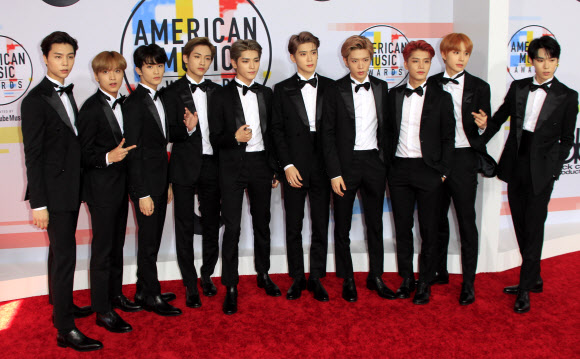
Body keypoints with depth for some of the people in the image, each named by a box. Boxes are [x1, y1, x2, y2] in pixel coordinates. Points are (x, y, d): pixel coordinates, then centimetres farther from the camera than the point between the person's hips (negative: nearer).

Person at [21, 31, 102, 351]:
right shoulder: (35, 100, -13)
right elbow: (33, 156, -16)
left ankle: (61, 305, 33)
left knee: (60, 251, 19)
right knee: (64, 255, -7)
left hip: (70, 190, 8)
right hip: (54, 192, -8)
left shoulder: (66, 94, 12)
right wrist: (38, 204, -18)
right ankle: (65, 329, 0)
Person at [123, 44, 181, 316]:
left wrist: (167, 184, 15)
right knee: (148, 241, 2)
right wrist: (143, 193, -18)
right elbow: (133, 151, -16)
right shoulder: (134, 103, -13)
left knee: (153, 240, 15)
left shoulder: (158, 99, 12)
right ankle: (151, 297, 15)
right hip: (145, 182, -8)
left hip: (159, 180, 8)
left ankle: (144, 292, 28)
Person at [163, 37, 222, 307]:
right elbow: (170, 132, -7)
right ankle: (190, 285, 14)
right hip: (185, 166, -3)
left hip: (211, 165, 3)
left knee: (212, 224, 10)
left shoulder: (215, 91, 10)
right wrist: (188, 128, -27)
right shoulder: (173, 92, -1)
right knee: (185, 227, 3)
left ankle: (207, 275, 28)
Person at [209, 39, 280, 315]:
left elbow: (271, 134, 12)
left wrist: (275, 169, 10)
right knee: (232, 228, -3)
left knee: (262, 222, 14)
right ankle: (230, 287, 7)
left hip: (260, 163, 4)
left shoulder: (266, 94, 9)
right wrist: (235, 137, -24)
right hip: (233, 167, -4)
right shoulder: (222, 96, -2)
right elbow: (215, 138, -4)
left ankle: (263, 274, 31)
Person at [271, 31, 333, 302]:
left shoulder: (330, 87, 6)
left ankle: (316, 278, 20)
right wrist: (287, 165, -8)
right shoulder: (282, 90, 3)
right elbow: (277, 130, 0)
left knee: (321, 226, 7)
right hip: (294, 168, -1)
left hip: (322, 166, 1)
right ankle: (297, 279, 20)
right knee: (293, 227, 6)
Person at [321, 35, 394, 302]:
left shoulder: (381, 88, 6)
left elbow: (385, 127, 11)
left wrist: (385, 160, 4)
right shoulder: (335, 91, -4)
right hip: (346, 163, -3)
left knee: (375, 223, 11)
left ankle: (376, 277, 25)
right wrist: (334, 173, -11)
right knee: (342, 227, 6)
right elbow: (328, 134, -6)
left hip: (374, 161, 3)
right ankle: (347, 279, 21)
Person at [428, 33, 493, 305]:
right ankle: (440, 272, 29)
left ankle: (468, 283, 10)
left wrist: (482, 125, -20)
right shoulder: (431, 84, 7)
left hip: (463, 159, -2)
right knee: (437, 217, 12)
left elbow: (484, 129, 2)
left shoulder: (479, 87, 2)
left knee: (466, 220, 0)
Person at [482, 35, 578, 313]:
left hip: (541, 169, -3)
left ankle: (525, 290, 6)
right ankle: (534, 279, 27)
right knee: (520, 226, 11)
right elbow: (499, 119, 15)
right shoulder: (518, 88, 6)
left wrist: (555, 168, -6)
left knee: (534, 228, -3)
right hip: (515, 165, 4)